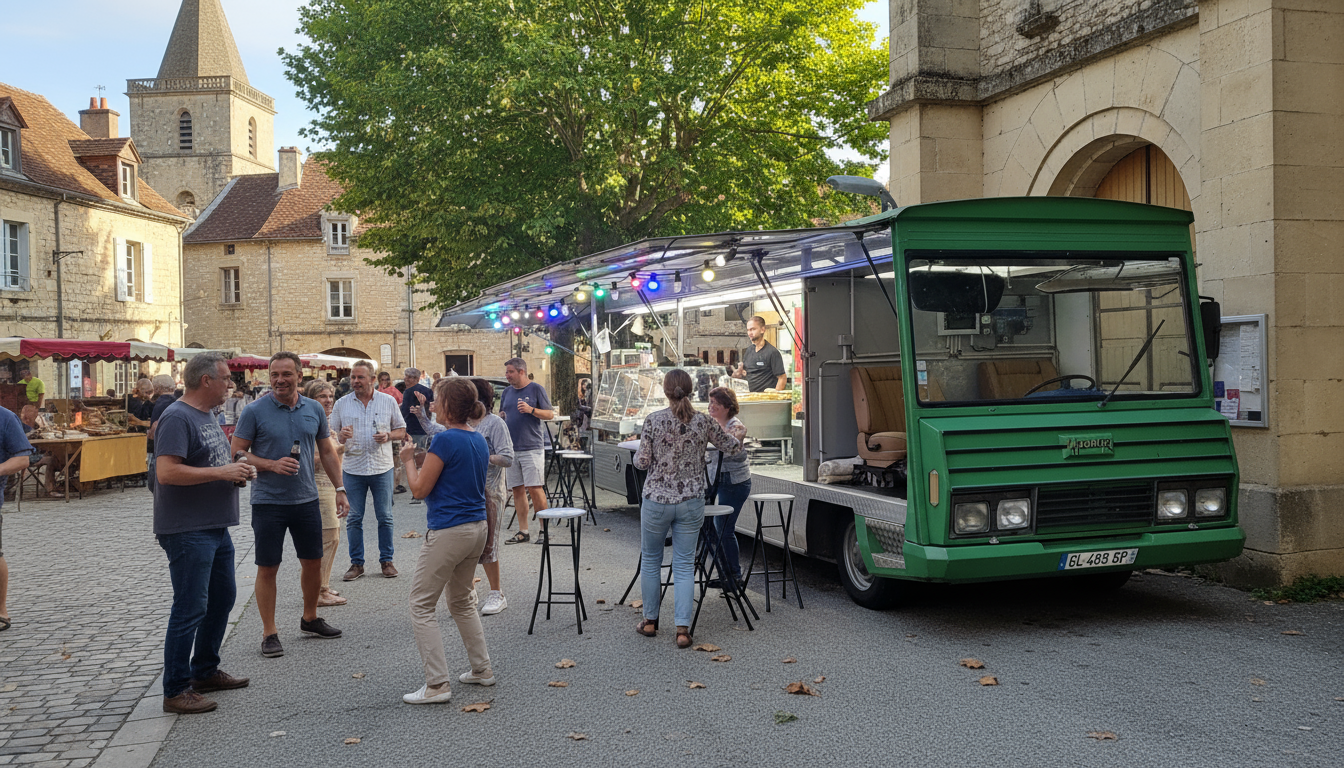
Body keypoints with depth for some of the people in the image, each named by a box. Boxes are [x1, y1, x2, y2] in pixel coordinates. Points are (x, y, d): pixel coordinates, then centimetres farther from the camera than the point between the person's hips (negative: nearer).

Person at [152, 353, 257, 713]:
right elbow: (166, 471, -25)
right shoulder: (178, 417, -15)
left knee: (222, 597, 19)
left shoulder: (207, 416, 15)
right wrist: (222, 472, -22)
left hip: (216, 527, 10)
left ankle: (205, 671, 32)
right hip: (187, 531, -10)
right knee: (190, 608, -6)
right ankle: (176, 690, 4)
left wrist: (238, 470, 5)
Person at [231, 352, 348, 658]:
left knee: (313, 561, 12)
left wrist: (339, 489, 8)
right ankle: (269, 633, 12)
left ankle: (310, 619, 32)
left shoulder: (314, 409, 4)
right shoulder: (255, 411, -8)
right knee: (268, 567, 1)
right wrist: (271, 465, -20)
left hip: (307, 499, 4)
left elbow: (327, 452, 12)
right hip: (268, 502, -4)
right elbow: (237, 453, -7)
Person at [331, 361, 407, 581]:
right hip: (353, 469, 0)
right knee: (354, 518, 5)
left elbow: (401, 430, 10)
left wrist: (388, 435, -11)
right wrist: (341, 436, -16)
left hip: (382, 468, 0)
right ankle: (357, 563, 15)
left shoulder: (388, 402, 3)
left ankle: (386, 560, 17)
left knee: (385, 517, 6)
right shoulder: (341, 404, 3)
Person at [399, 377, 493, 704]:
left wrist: (408, 460, 4)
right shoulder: (479, 440, 9)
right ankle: (481, 669, 26)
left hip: (448, 531, -9)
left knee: (421, 606, 1)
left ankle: (437, 684, -2)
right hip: (477, 527, 9)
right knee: (461, 601, 24)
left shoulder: (445, 440, -17)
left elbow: (420, 489, -11)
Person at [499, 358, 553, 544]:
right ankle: (523, 531, 12)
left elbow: (550, 414, -3)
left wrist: (531, 410, -17)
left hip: (532, 447, -6)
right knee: (517, 489, 6)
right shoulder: (507, 392, 15)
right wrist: (500, 416, 1)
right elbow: (501, 414, 23)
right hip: (511, 448, 6)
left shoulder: (536, 389, -1)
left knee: (535, 488, -8)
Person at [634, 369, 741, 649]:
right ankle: (683, 629, 2)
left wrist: (640, 453, 14)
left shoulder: (654, 420, -11)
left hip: (656, 500, -1)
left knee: (650, 559, 17)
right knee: (684, 565, 7)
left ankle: (650, 621, 26)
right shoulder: (704, 422, -5)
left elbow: (641, 462, -7)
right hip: (691, 502, 1)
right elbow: (733, 448, 7)